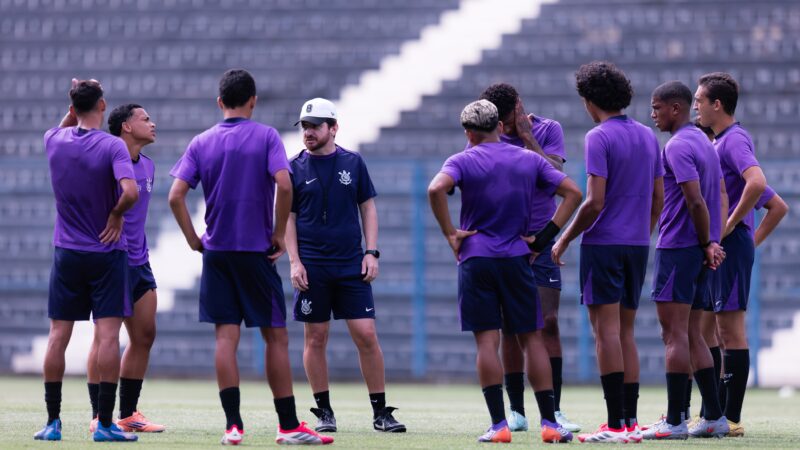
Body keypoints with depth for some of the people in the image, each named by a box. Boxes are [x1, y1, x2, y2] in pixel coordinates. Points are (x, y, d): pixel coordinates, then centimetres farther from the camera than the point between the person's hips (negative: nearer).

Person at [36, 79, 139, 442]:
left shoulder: (55, 142, 1)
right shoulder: (112, 146, -13)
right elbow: (130, 192, -26)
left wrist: (75, 104, 15)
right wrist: (116, 215, -9)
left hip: (66, 254, 4)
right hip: (107, 252, -4)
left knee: (58, 336, 6)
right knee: (107, 336, -3)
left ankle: (53, 422, 7)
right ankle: (104, 423, -6)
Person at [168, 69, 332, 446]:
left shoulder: (202, 143, 4)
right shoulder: (266, 137, -3)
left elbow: (176, 196, -4)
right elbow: (283, 185, -17)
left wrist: (193, 239, 5)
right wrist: (279, 235, -7)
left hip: (216, 251, 3)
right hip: (256, 252, -3)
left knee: (226, 336, 1)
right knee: (276, 336, 3)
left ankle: (233, 425, -5)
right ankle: (288, 425, 4)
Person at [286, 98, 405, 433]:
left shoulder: (353, 163, 6)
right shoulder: (296, 169, 3)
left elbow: (368, 208, 11)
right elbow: (288, 218, 5)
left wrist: (371, 252, 1)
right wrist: (294, 261, -5)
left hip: (351, 266, 0)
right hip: (312, 267, 0)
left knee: (366, 335, -4)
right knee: (315, 339, 2)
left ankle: (380, 412, 2)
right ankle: (324, 412, 11)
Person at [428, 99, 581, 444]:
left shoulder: (462, 161, -1)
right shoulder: (529, 160, 8)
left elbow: (436, 189, -21)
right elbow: (573, 193, 5)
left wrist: (451, 234, -10)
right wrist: (545, 238, 4)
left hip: (476, 259, -2)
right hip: (517, 260, 2)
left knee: (487, 341, -1)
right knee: (532, 339, 7)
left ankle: (499, 425, -7)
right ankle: (550, 423, 4)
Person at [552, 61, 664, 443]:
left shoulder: (599, 138, -12)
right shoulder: (647, 136, 11)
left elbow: (594, 201, -17)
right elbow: (658, 199, 14)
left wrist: (565, 239, -7)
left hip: (604, 243, -7)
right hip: (638, 244, 7)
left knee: (606, 330, -7)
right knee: (625, 332, 12)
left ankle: (616, 424, -11)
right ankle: (631, 421, 9)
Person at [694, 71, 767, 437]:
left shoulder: (734, 140, -13)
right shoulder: (719, 141, 18)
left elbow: (757, 182, -30)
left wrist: (730, 225, -23)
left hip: (731, 244, -10)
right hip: (716, 247, 10)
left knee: (730, 330, -9)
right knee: (715, 333, 12)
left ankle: (731, 418, -9)